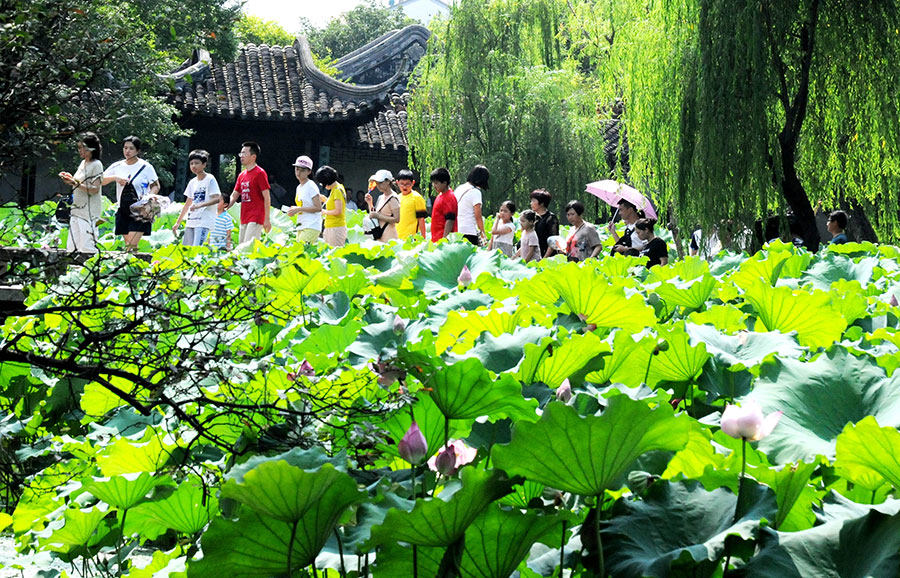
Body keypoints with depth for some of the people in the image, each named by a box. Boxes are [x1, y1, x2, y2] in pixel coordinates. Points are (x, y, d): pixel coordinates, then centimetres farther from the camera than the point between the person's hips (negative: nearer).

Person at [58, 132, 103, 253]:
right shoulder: (83, 163, 16)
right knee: (71, 247, 8)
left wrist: (76, 183, -23)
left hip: (89, 211, -9)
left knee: (87, 247, -13)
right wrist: (69, 179, 7)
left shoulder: (96, 165, -9)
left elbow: (95, 189, -17)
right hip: (77, 210, 9)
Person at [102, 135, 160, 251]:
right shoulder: (117, 166, 9)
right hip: (123, 210, 5)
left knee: (132, 245, -16)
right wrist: (115, 177, -14)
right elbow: (100, 181, 4)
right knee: (127, 244, 7)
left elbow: (156, 186, 2)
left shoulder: (146, 167, -1)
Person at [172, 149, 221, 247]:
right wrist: (178, 222, 22)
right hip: (191, 221, 8)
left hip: (204, 221, -8)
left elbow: (217, 199, -14)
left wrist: (199, 205, -25)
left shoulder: (210, 179, -4)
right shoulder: (192, 182, 17)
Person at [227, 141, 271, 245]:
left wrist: (267, 220, -15)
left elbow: (267, 197, -11)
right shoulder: (242, 175, 16)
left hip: (256, 218, -9)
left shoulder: (259, 173, -8)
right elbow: (234, 196, 19)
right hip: (244, 219, 9)